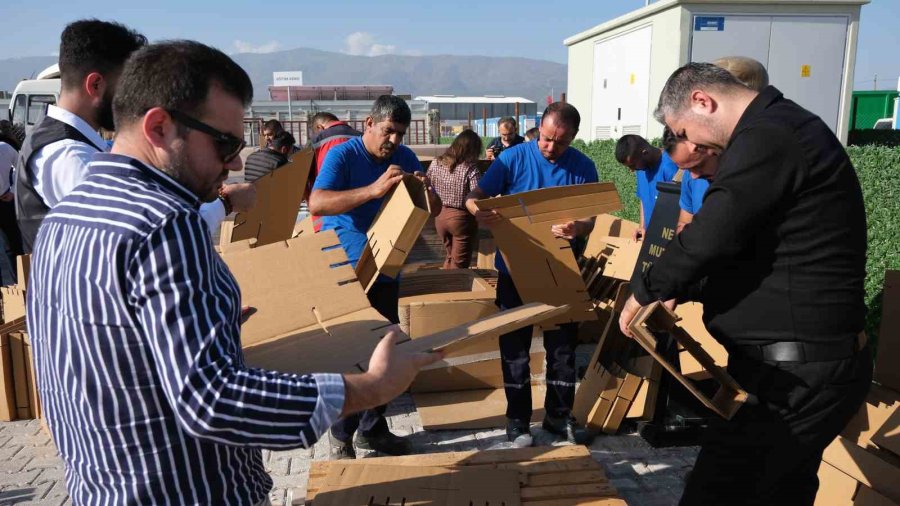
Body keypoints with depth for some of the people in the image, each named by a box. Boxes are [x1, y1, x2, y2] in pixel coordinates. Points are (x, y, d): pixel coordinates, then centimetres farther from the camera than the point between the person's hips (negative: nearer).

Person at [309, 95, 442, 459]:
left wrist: (427, 192, -16)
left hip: (385, 271, 6)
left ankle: (372, 428, 28)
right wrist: (373, 189, -37)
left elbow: (434, 211, 9)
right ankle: (341, 438, 15)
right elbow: (316, 203, -27)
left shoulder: (405, 158, 6)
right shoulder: (342, 155, -11)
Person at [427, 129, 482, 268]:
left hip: (440, 216, 6)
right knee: (459, 265, 11)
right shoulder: (470, 169, -19)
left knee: (450, 256, 27)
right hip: (462, 218, -5)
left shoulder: (435, 163, -2)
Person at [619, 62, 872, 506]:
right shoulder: (785, 127, 17)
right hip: (811, 365, 11)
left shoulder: (766, 136, -17)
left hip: (794, 374, -11)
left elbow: (710, 235, -23)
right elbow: (739, 235, 21)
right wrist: (678, 288, 17)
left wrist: (646, 291, -6)